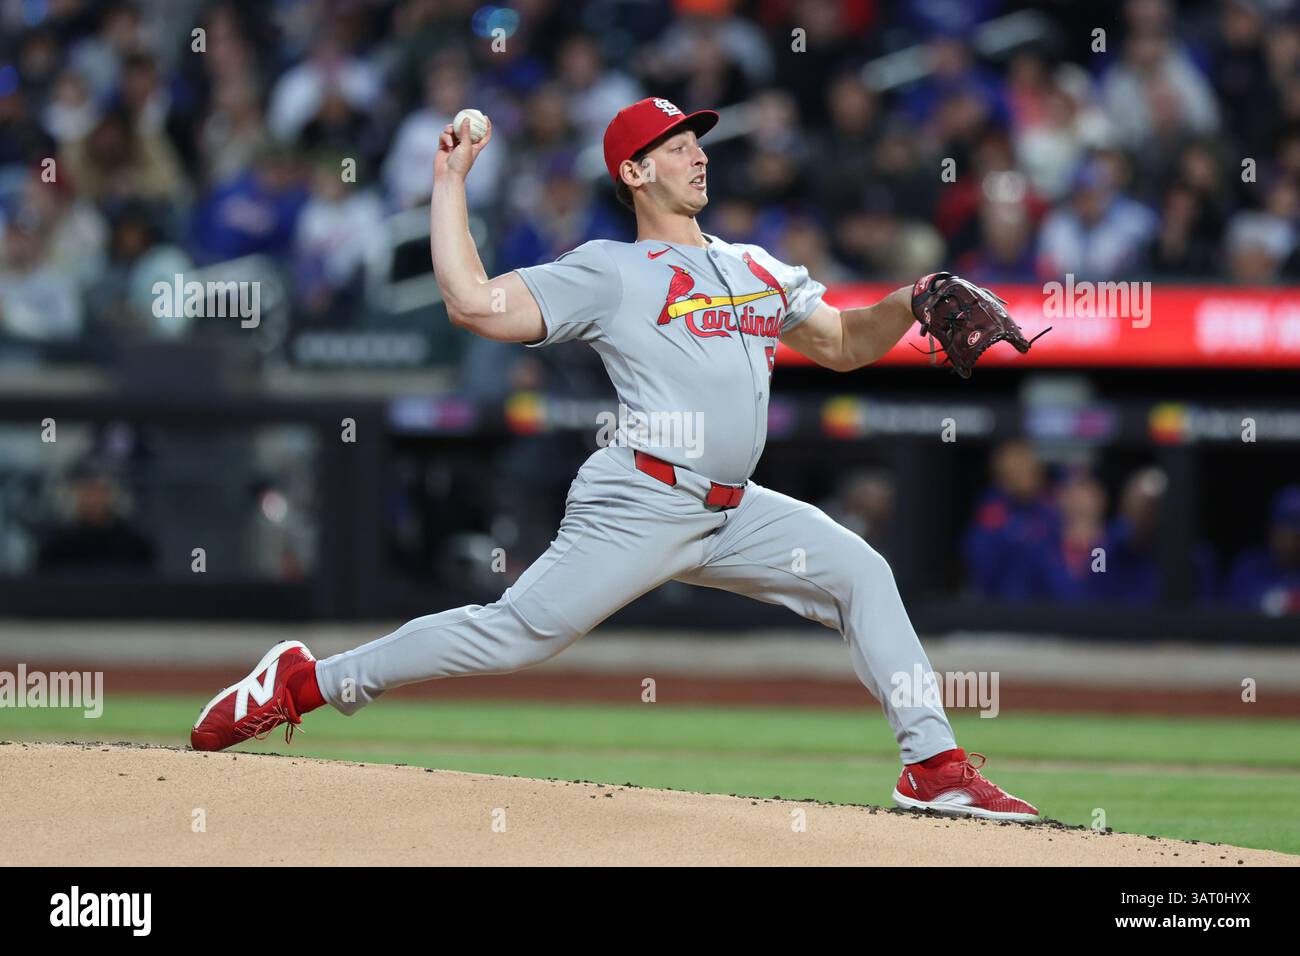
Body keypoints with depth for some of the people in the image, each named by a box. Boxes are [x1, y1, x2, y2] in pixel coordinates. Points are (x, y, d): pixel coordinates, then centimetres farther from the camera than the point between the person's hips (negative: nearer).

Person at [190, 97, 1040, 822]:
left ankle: (935, 766, -4)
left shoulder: (758, 269, 22)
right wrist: (450, 182, -3)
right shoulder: (609, 271, 2)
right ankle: (306, 682, -7)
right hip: (643, 504, -6)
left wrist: (911, 303, 8)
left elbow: (843, 344, 27)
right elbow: (475, 303, -7)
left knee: (858, 572, -5)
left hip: (734, 514, 6)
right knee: (517, 633, -14)